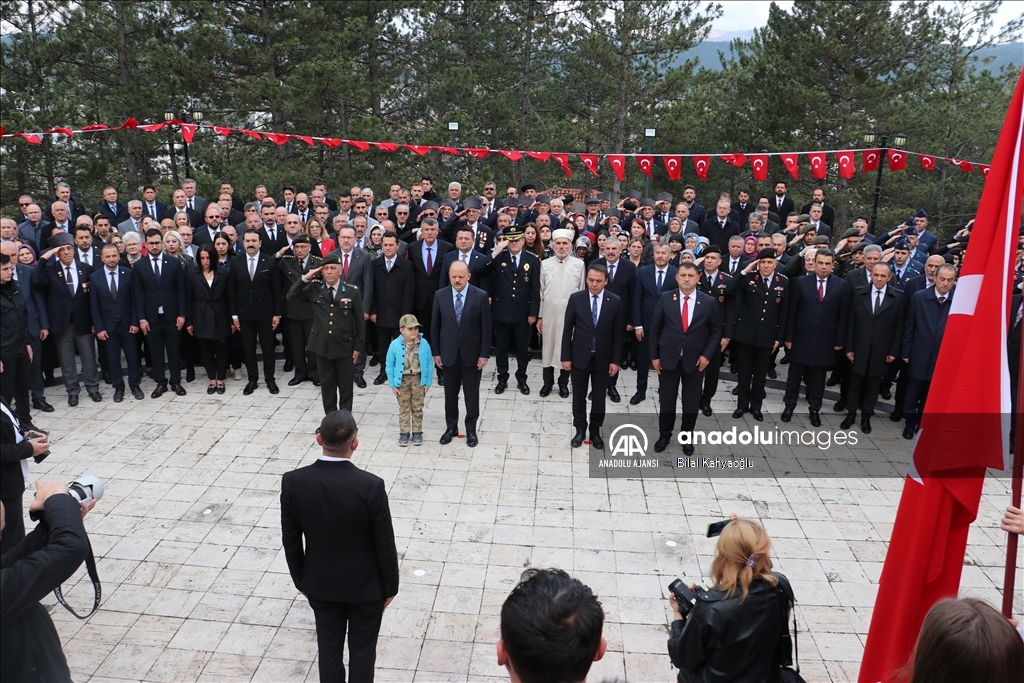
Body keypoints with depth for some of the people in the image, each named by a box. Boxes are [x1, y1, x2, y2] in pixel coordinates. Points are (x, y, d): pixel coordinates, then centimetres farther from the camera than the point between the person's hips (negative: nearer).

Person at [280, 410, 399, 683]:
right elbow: (385, 545, -17)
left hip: (320, 583, 3)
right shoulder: (371, 485, -27)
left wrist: (301, 580, 11)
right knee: (362, 651, 16)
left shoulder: (293, 481, -18)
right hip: (366, 585, -2)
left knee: (329, 648, 19)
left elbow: (290, 541, -6)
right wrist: (390, 586, 0)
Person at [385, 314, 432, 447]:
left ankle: (417, 432, 24)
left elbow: (429, 364, -4)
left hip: (418, 379, 1)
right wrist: (393, 385, -6)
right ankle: (404, 433, 22)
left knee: (417, 408, 12)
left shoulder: (424, 344, -12)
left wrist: (428, 382, -4)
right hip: (402, 380, -1)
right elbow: (390, 365, -6)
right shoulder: (395, 345, -14)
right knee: (403, 408, 11)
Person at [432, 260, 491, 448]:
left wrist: (484, 354, -8)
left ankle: (471, 429, 24)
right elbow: (435, 326, 3)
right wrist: (436, 352, 1)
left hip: (471, 353, -2)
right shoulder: (440, 295, -3)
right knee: (450, 393, 13)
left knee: (471, 393, 9)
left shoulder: (480, 296, -10)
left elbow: (486, 327, -7)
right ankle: (451, 427, 29)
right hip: (448, 352, 2)